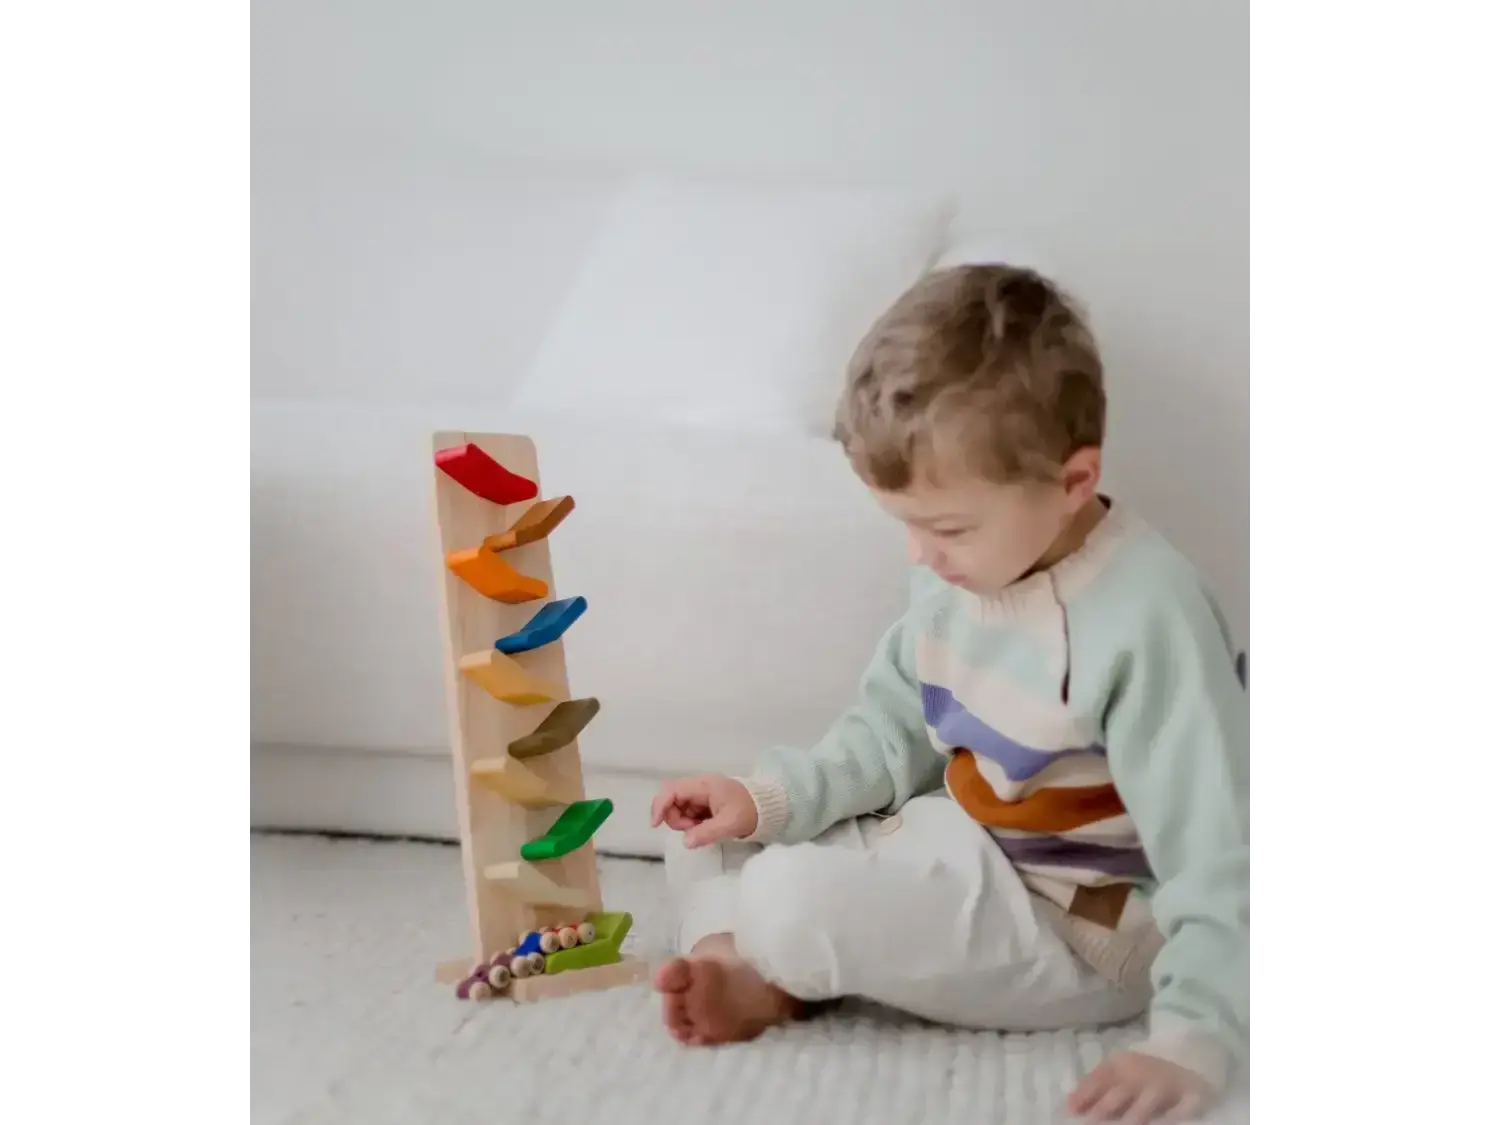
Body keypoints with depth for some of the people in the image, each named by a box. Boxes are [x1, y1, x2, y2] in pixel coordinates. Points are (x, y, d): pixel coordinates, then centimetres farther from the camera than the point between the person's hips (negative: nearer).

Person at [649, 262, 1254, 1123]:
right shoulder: (964, 571, -3)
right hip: (965, 855, 9)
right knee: (708, 825, 7)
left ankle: (778, 979, 3)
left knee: (793, 899, -29)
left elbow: (1221, 849, -28)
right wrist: (772, 797, -6)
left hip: (1074, 924, -8)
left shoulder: (1147, 621, -29)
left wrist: (1192, 1043, -37)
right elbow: (896, 729, 9)